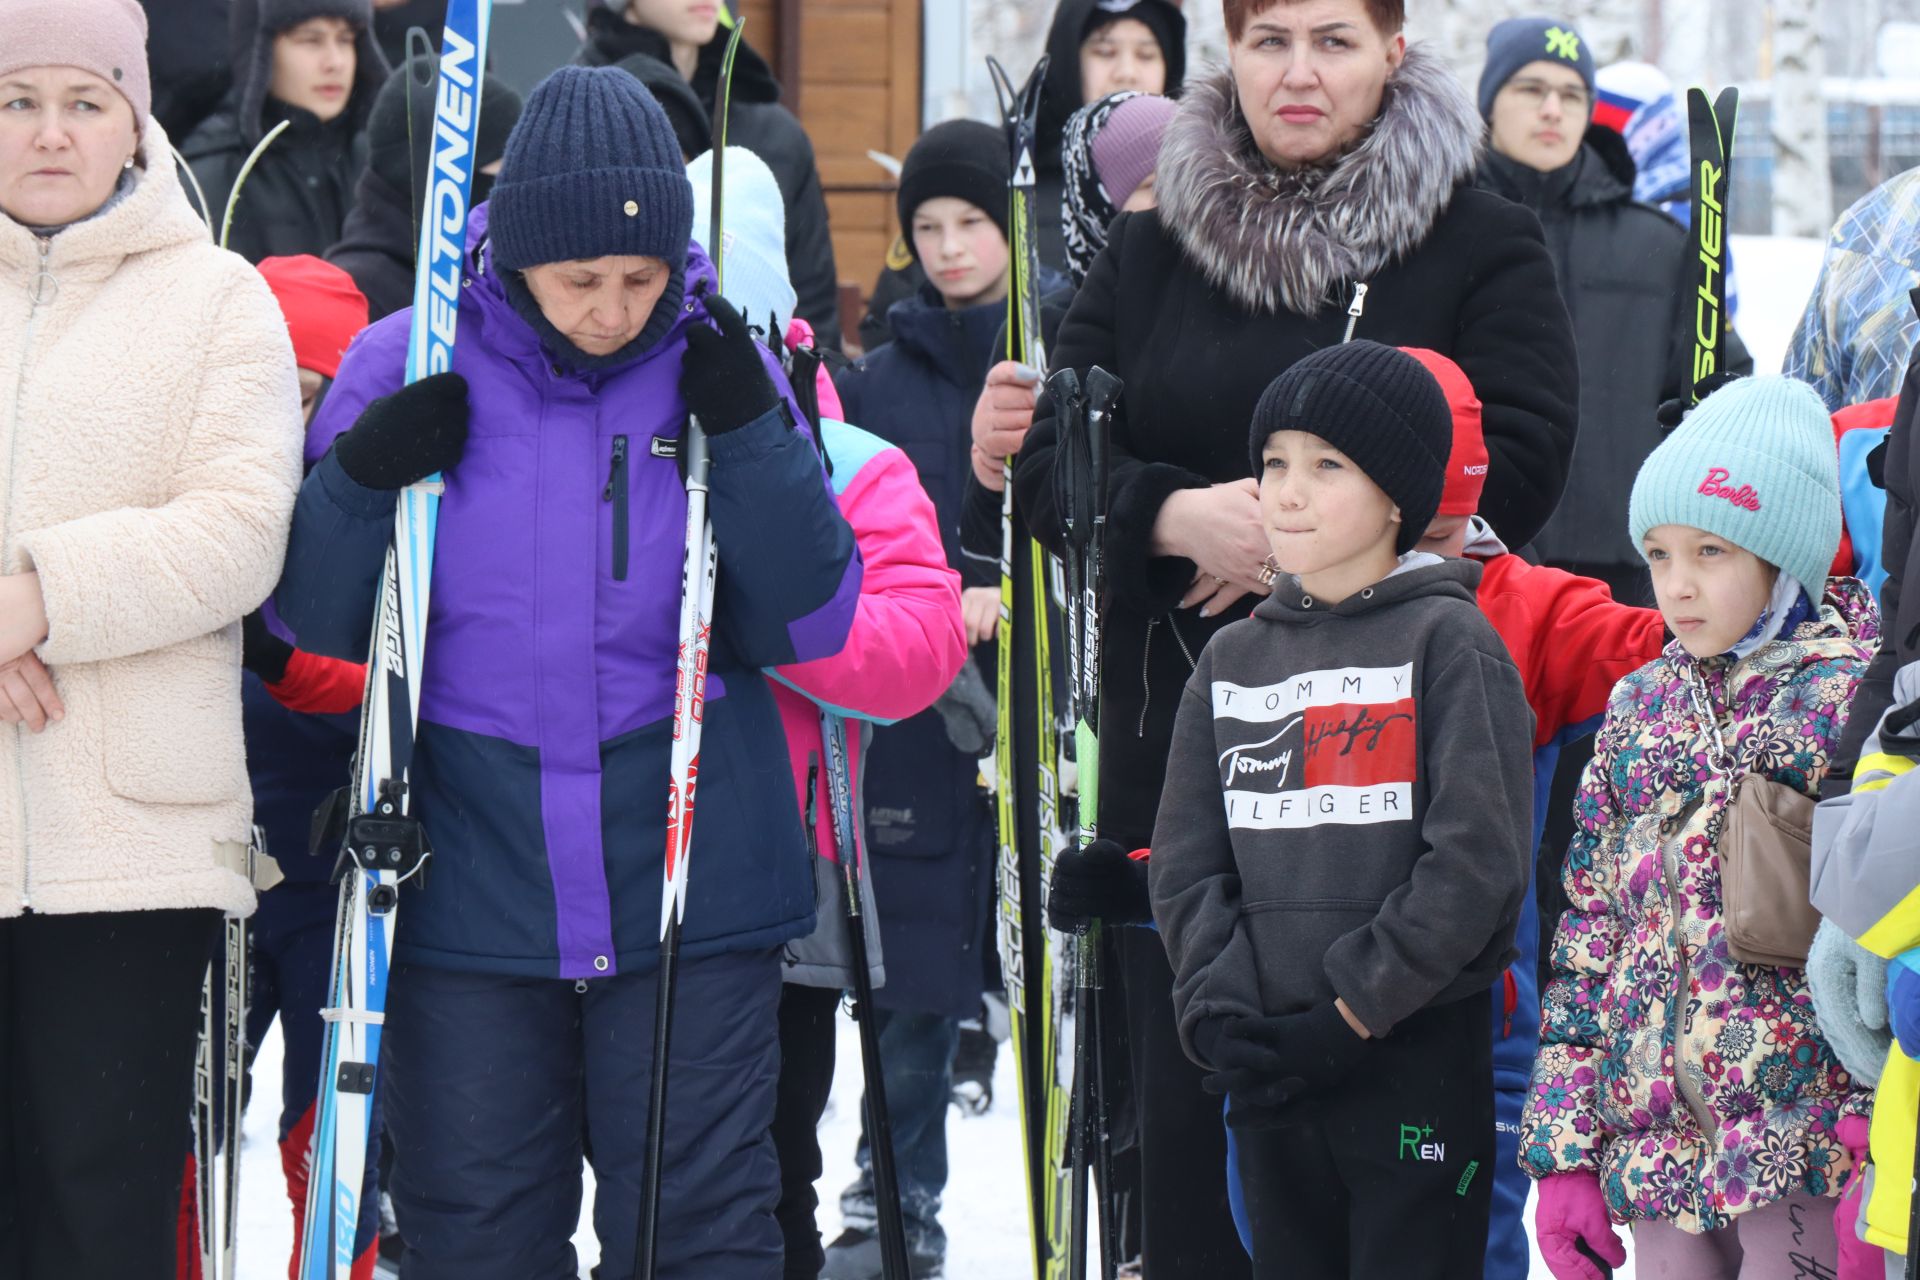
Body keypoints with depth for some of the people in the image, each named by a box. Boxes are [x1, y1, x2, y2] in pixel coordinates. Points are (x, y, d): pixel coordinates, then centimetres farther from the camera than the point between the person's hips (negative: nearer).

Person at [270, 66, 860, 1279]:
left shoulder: (718, 369, 0)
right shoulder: (409, 369, -2)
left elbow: (806, 624, -2)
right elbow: (311, 621, 4)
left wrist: (753, 433, -13)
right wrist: (360, 481, -14)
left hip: (691, 899, 0)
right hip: (469, 900, 0)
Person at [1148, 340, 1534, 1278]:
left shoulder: (1449, 639, -4)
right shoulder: (1234, 658, 12)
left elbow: (1478, 857, -12)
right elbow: (1186, 860, 10)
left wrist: (1354, 1007, -13)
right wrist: (1218, 1006, -5)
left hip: (1416, 1059, -5)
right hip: (1265, 1075, 5)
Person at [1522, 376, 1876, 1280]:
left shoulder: (1855, 701, -4)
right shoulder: (1638, 707, 12)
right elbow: (1587, 926, 14)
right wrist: (1563, 1148, 9)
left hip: (1806, 1155, -5)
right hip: (1654, 1139, 5)